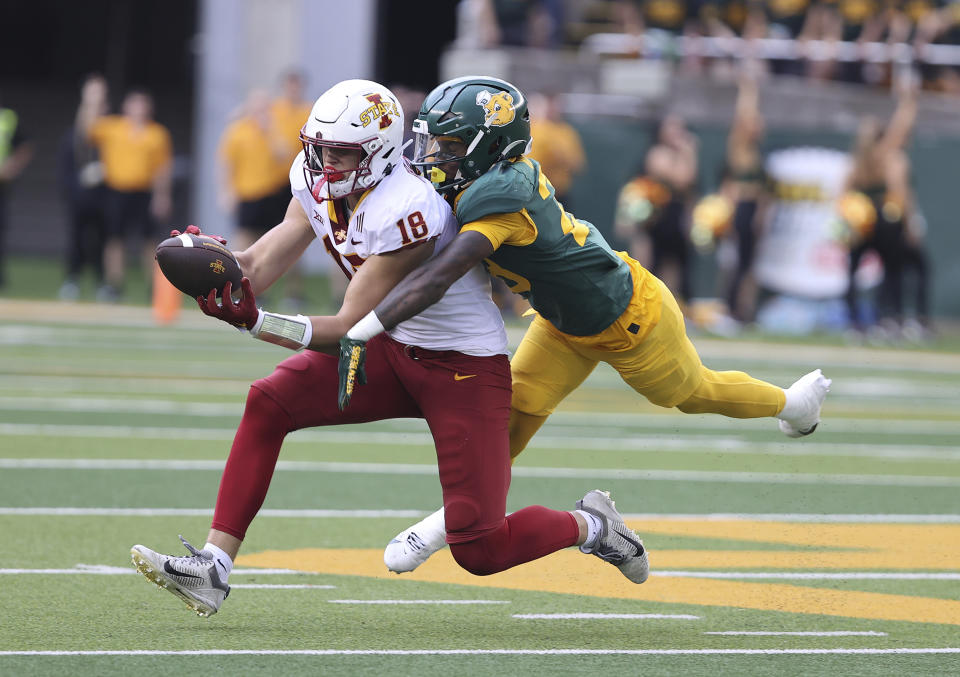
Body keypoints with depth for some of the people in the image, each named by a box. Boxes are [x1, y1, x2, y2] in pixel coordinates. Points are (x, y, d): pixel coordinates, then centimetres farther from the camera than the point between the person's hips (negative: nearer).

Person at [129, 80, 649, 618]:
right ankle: (212, 569, -11)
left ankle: (589, 525, 24)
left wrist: (255, 322, -38)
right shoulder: (322, 186, -4)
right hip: (394, 350, 8)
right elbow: (259, 265, -6)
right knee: (268, 404, -12)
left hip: (467, 369, -8)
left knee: (478, 550, -8)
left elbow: (351, 330, -27)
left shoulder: (403, 212, -29)